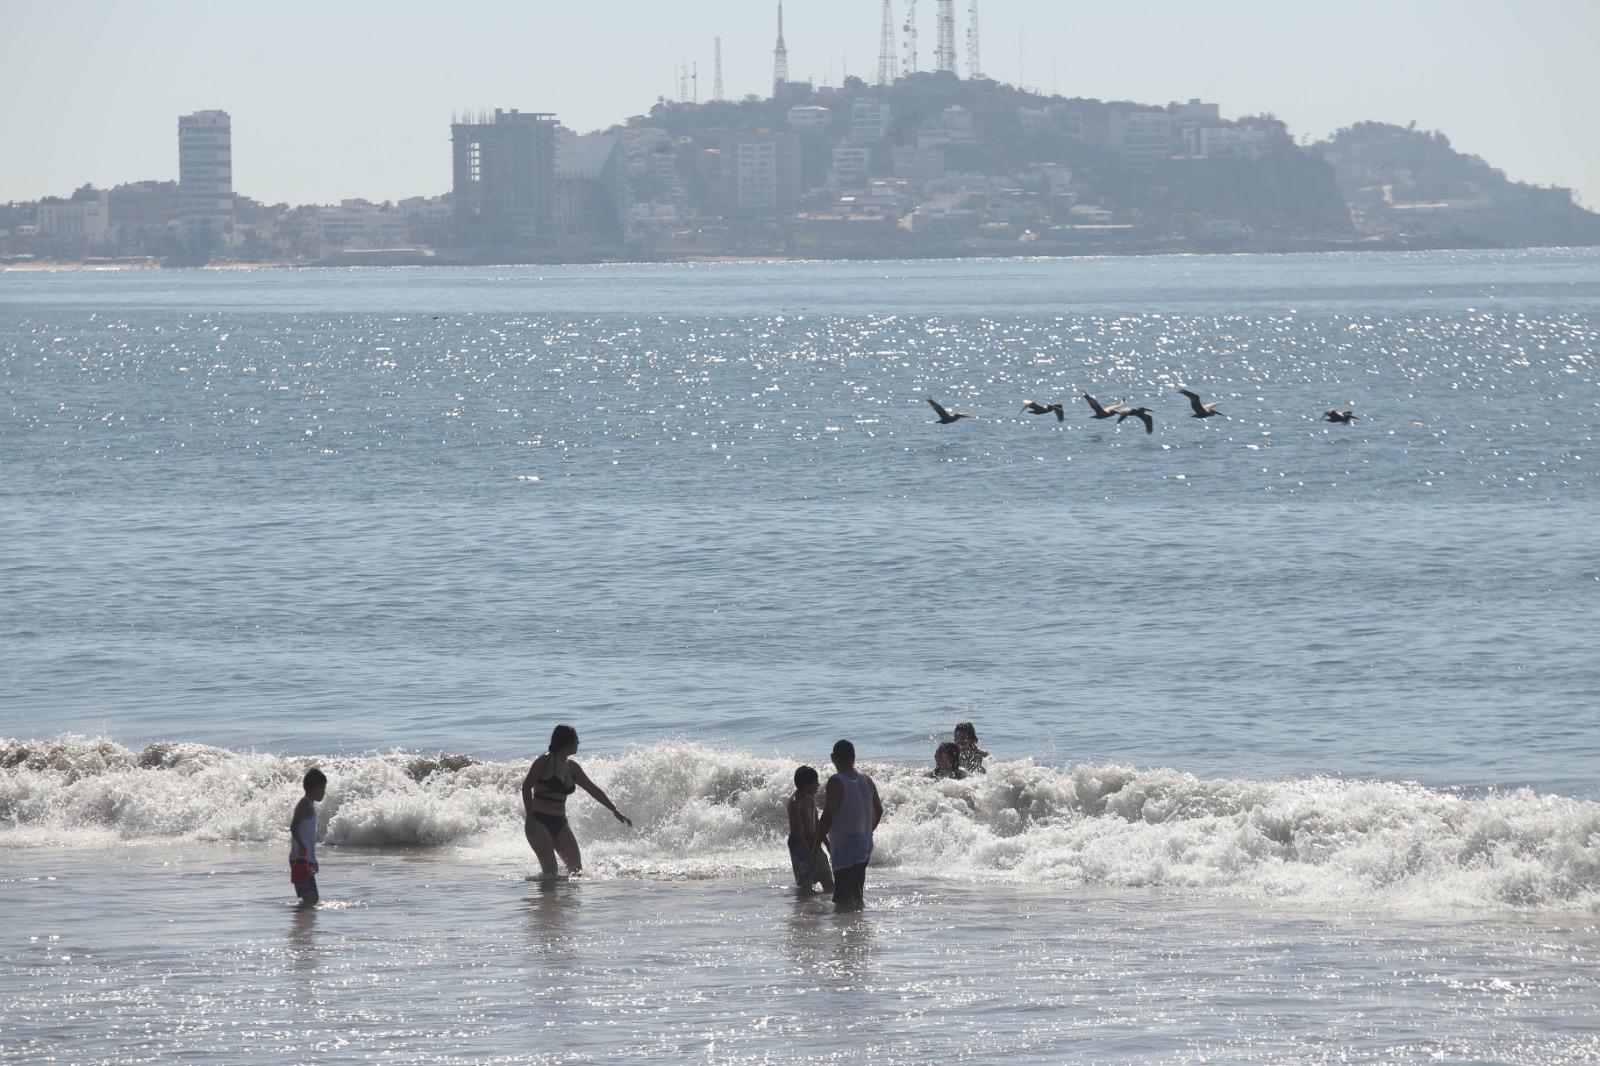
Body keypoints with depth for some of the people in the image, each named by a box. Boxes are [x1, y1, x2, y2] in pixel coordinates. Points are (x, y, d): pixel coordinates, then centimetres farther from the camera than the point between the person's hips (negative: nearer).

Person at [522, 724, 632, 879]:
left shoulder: (571, 767, 13)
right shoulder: (545, 761, -7)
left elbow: (593, 790, 22)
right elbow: (526, 785, -12)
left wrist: (615, 812, 27)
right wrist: (529, 818, -20)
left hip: (559, 823, 7)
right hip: (539, 820, -7)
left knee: (576, 869, -1)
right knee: (550, 869, -17)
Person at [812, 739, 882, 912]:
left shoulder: (836, 782, -16)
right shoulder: (866, 781, 7)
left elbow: (827, 816, -19)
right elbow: (878, 810, 17)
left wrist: (817, 845, -13)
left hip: (844, 848, -8)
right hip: (864, 848, 8)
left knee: (844, 900, -9)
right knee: (856, 895, 21)